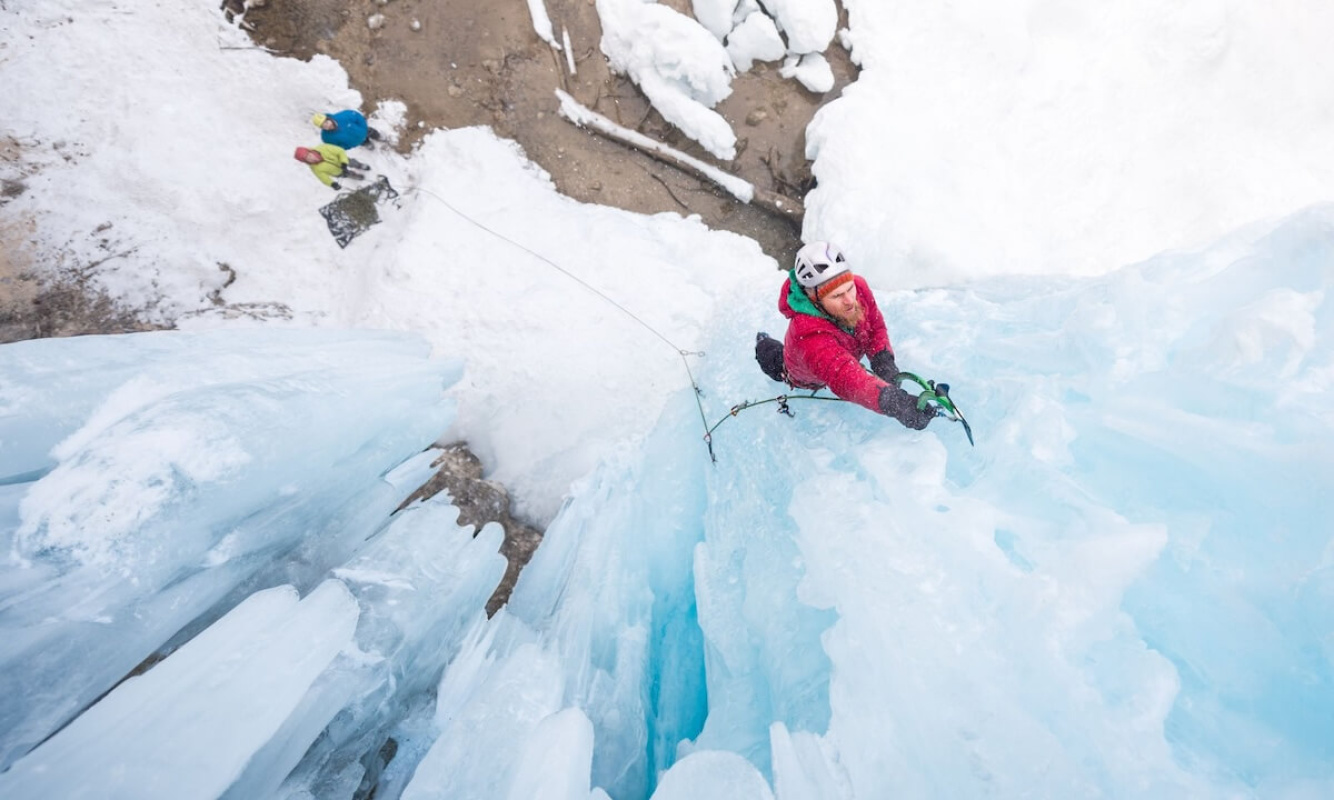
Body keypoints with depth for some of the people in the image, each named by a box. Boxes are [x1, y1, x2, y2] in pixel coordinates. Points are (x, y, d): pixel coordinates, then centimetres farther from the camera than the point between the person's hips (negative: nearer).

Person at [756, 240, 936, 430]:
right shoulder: (809, 334, -54)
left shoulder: (859, 286, -35)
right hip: (806, 381, -4)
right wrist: (893, 403, -80)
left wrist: (884, 361, -32)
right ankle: (768, 350, 43)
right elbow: (845, 379, -65)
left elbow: (876, 327, -16)